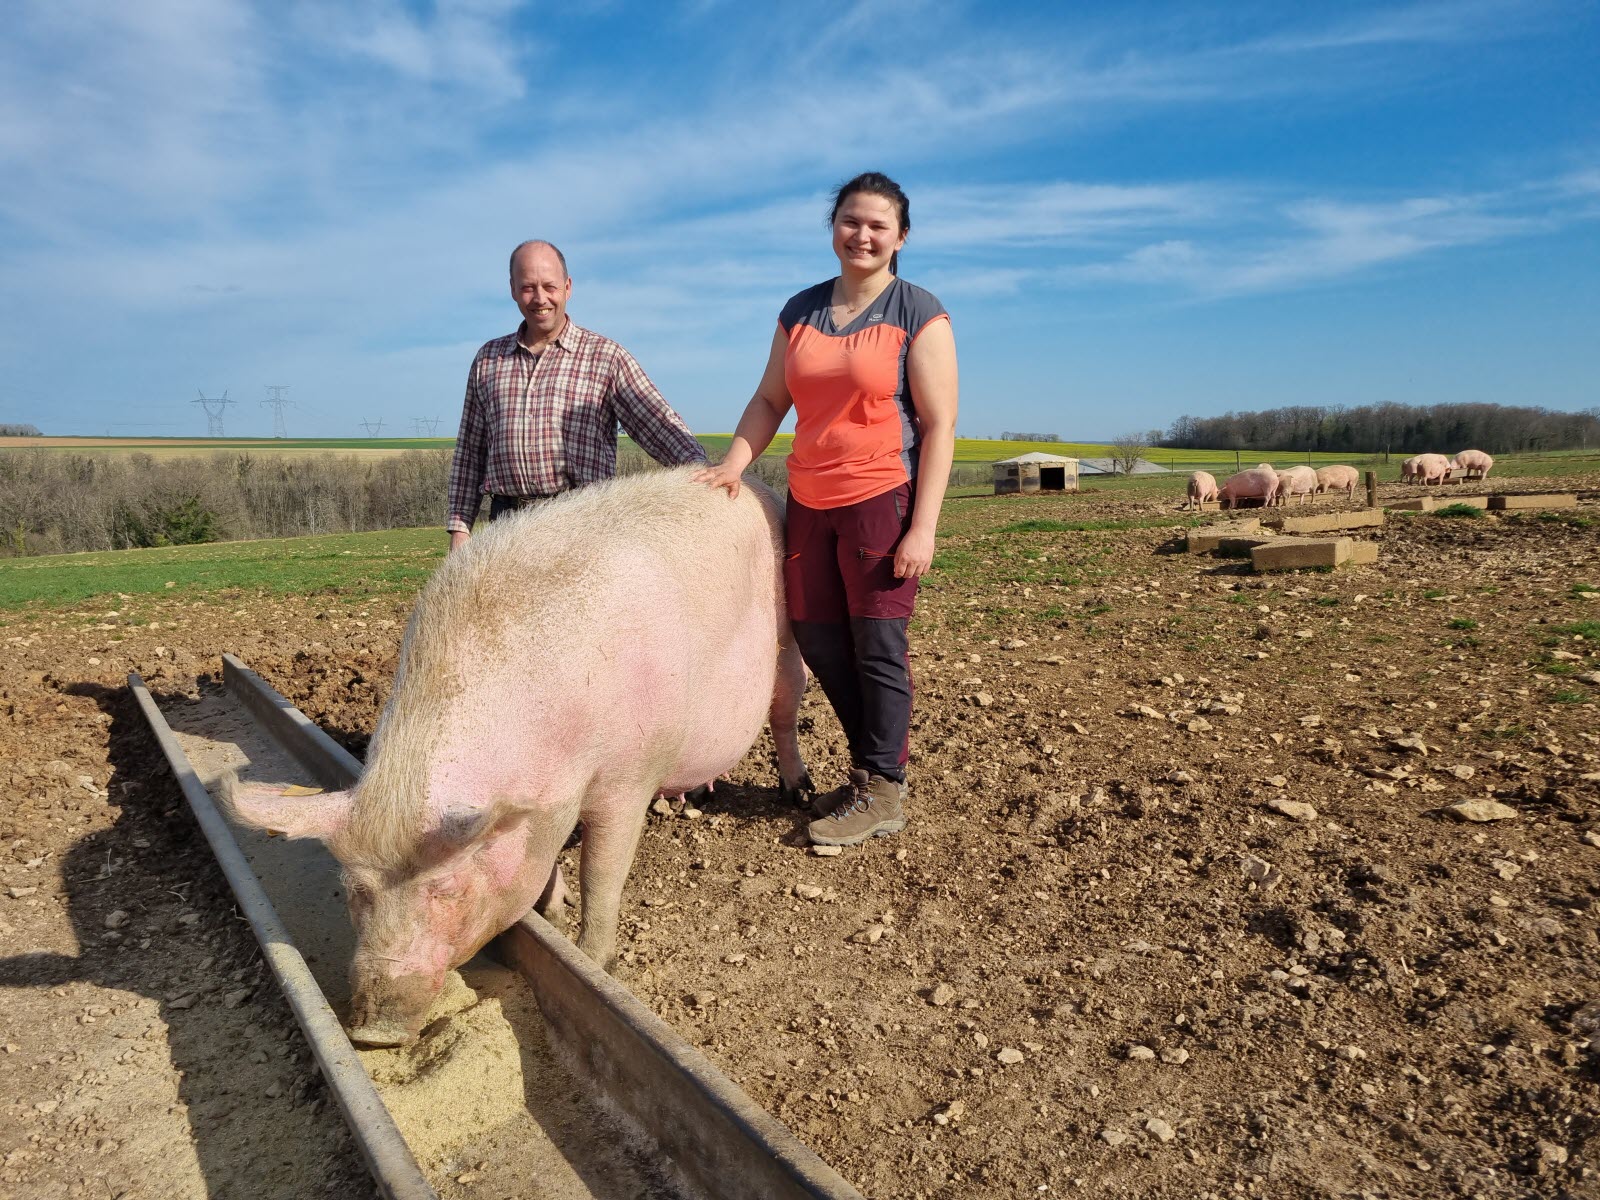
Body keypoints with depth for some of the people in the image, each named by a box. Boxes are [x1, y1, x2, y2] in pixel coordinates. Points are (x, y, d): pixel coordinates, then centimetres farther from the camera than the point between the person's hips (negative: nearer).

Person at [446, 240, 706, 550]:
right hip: (507, 522, 3)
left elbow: (659, 424, -4)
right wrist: (459, 526, 13)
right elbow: (469, 452, 19)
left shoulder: (606, 356, 5)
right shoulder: (488, 360, 17)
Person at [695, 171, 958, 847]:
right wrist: (734, 462, -3)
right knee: (817, 639, 10)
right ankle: (869, 766, 27)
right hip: (809, 501, 6)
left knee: (876, 645, 0)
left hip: (882, 500, -6)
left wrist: (922, 527, -15)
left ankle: (881, 793, 15)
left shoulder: (919, 314, -3)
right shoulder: (800, 311, 12)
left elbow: (939, 425, -8)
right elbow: (770, 399, 15)